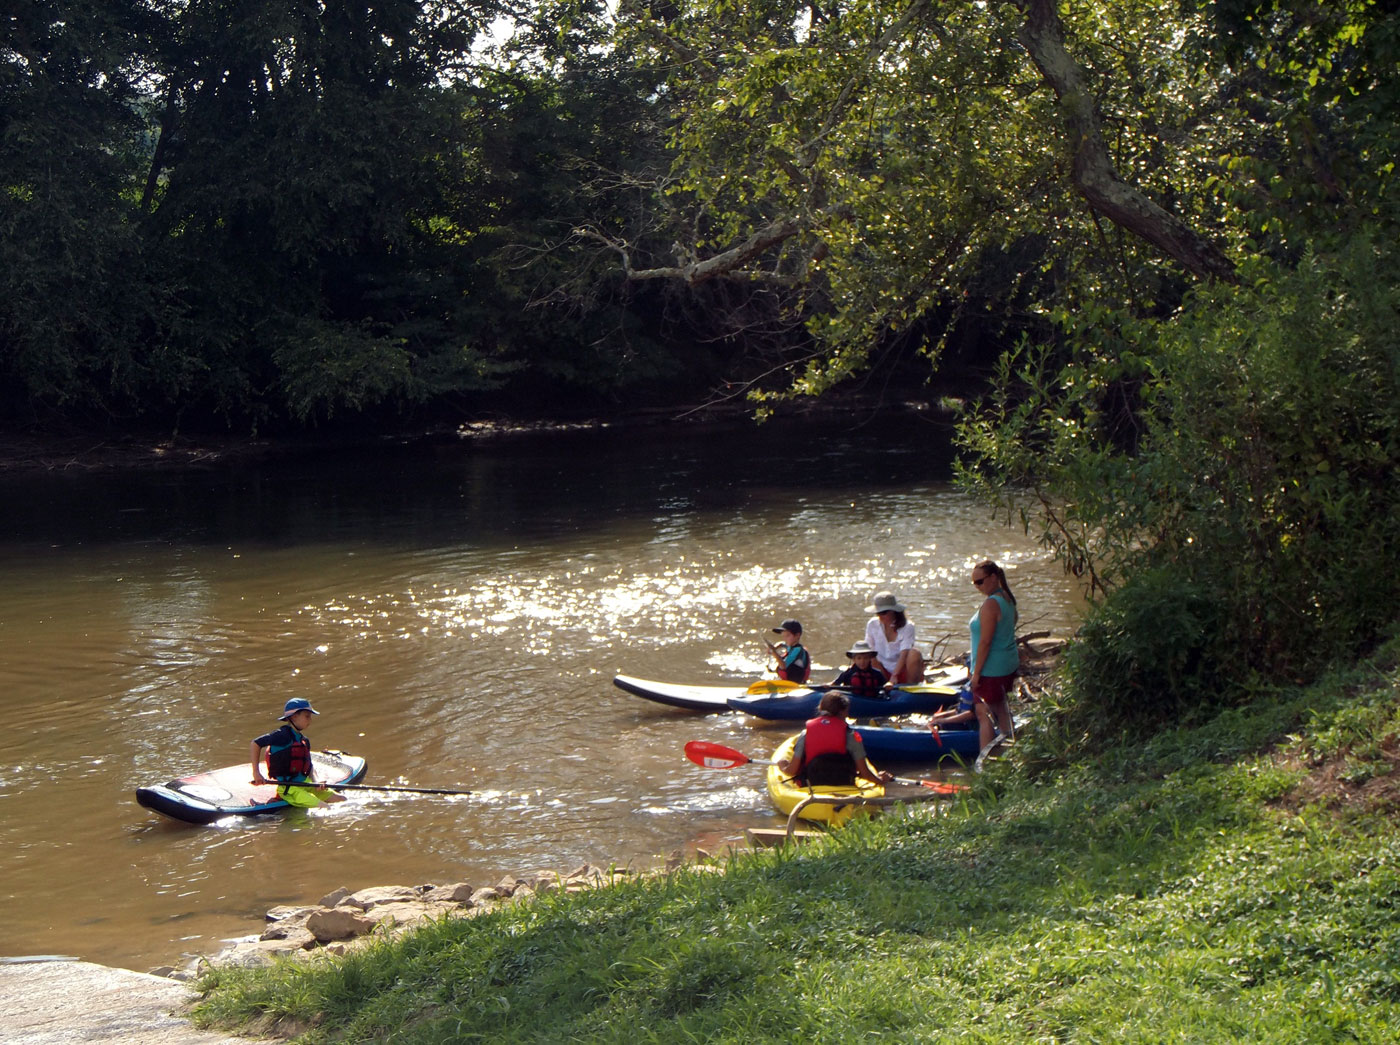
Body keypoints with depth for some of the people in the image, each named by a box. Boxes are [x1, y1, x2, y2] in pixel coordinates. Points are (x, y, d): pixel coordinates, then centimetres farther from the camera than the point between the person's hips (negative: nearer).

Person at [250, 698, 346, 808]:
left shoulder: (304, 740, 14)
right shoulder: (283, 735, -11)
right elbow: (255, 744, -12)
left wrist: (315, 783, -2)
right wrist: (256, 773, -15)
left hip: (306, 785, 8)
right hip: (290, 789, -8)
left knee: (342, 800, 1)